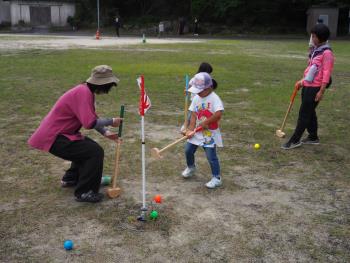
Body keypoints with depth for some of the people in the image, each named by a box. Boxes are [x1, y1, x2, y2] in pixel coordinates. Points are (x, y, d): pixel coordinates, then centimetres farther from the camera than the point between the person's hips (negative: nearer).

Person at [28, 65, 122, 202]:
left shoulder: (87, 91, 9)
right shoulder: (83, 93, -22)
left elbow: (91, 117, 14)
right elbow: (89, 123, -30)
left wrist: (105, 132, 2)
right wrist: (111, 121, -16)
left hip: (55, 133, 10)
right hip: (53, 139, -10)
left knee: (88, 147, 24)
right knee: (96, 152, -14)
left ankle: (70, 178, 36)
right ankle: (84, 192, -6)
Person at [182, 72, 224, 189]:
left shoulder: (214, 98, -18)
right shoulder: (196, 98, 2)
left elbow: (218, 114, -31)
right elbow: (193, 115, 1)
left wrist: (205, 122, -23)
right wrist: (191, 129, -11)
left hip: (210, 133, -7)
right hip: (197, 131, 7)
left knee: (211, 156, -5)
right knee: (188, 150, 14)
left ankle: (216, 178, 10)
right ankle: (191, 167, 43)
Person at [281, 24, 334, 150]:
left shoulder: (326, 53, -14)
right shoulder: (315, 50, 14)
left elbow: (326, 73, -17)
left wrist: (321, 91, -19)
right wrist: (302, 81, 21)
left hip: (315, 88, -9)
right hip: (307, 86, 9)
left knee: (304, 113, -5)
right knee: (309, 112, 15)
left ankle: (295, 140, 1)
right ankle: (313, 137, 28)